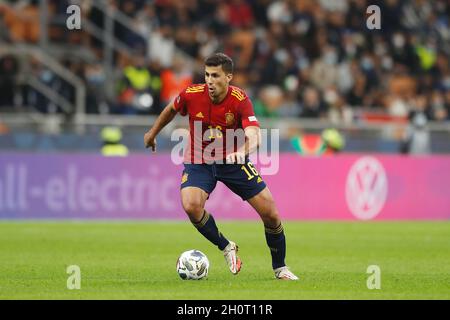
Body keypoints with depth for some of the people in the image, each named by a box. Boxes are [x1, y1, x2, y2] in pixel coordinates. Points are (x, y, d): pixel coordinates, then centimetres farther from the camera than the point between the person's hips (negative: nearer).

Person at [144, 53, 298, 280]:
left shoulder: (240, 101, -24)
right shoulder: (192, 95, -17)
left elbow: (254, 136, -37)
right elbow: (172, 109, 7)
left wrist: (242, 152, -58)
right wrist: (153, 133, 20)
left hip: (233, 160, -1)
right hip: (198, 161, 1)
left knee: (270, 214, -5)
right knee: (191, 206, -28)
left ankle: (280, 268, 19)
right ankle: (225, 247, -2)